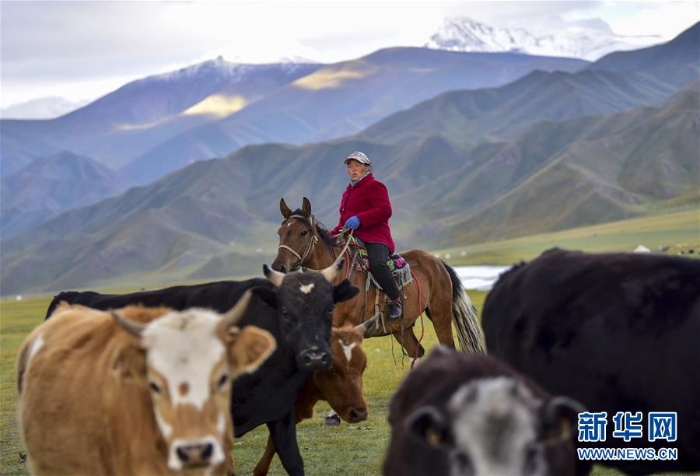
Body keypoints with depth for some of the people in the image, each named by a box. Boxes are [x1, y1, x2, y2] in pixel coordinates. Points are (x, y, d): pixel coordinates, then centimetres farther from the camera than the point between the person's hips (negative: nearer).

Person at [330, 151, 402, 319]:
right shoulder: (348, 191, 26)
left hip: (375, 237, -9)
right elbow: (344, 220, 33)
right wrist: (332, 235, 15)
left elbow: (385, 210, -16)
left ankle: (396, 299, -22)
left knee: (377, 263, -38)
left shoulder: (374, 186, -1)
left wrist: (359, 219, -25)